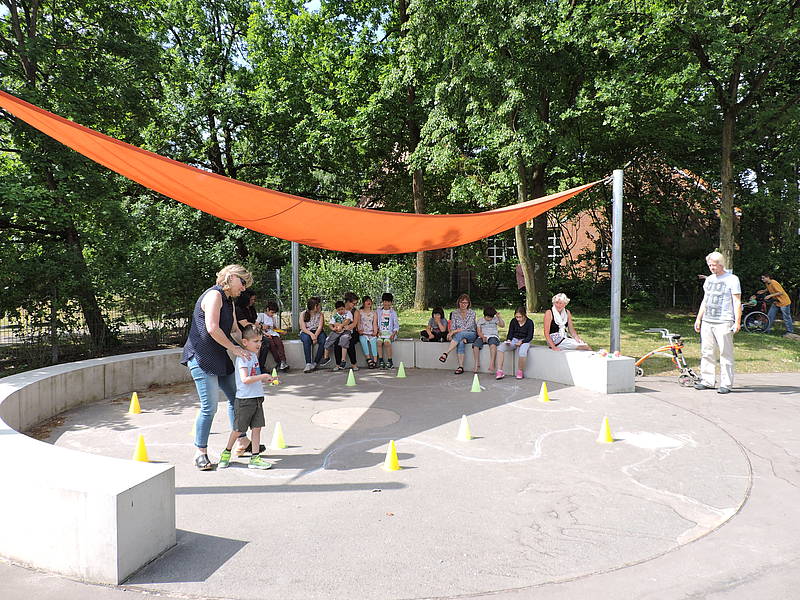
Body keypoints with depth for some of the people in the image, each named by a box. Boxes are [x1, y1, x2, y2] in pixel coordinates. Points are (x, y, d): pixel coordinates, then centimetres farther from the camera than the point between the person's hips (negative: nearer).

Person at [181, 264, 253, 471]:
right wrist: (234, 348, -17)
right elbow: (212, 329, -24)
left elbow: (234, 329, 22)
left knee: (235, 398, 13)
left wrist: (247, 346, 6)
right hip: (202, 358, -10)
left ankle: (242, 442, 26)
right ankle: (200, 453, 7)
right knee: (209, 407, -7)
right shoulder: (214, 295, -14)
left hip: (219, 359, 10)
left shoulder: (229, 301, 18)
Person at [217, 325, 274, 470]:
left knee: (256, 427, 6)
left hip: (257, 398, 8)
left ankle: (255, 458, 11)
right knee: (238, 430, 5)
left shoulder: (253, 355, 13)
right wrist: (263, 376, -22)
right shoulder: (243, 357, -16)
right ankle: (226, 452, 27)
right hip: (244, 400, -8)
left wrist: (265, 380, 8)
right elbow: (245, 379, -25)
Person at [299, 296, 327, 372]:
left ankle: (315, 363, -26)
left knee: (323, 340, -32)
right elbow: (303, 328, -13)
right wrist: (311, 334, -33)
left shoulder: (320, 314, 2)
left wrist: (315, 335, -27)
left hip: (317, 332, 2)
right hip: (306, 332, -2)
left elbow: (320, 326, -9)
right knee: (306, 339, -37)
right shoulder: (303, 314, -5)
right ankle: (308, 364, -39)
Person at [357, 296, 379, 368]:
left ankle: (375, 360, -37)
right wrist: (359, 330, -12)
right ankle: (368, 359, -34)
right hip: (363, 334, 0)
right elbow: (358, 322, 6)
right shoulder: (359, 312, 14)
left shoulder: (374, 313, 17)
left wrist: (375, 332, -13)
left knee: (373, 340, -34)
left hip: (371, 333, 0)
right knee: (363, 340, -35)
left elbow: (375, 323, 5)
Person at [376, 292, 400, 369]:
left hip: (389, 333, -1)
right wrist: (378, 330, -4)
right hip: (380, 332, 1)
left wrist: (394, 334, -9)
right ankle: (381, 361, -24)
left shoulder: (393, 313, 10)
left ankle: (390, 362, -22)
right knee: (379, 342, -30)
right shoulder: (378, 311, 14)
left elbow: (396, 325, 7)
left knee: (387, 342, -31)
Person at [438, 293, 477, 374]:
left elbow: (467, 327, -16)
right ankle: (461, 367, -37)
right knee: (461, 342, -36)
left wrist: (454, 331, -25)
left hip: (471, 335, -2)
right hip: (459, 335, 2)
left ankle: (445, 353, -40)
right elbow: (452, 327, 0)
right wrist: (451, 333, -23)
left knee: (460, 334, -36)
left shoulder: (472, 313, -7)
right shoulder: (455, 313, 3)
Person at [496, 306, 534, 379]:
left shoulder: (529, 322, -5)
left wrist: (521, 342, -22)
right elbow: (510, 333, 7)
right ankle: (500, 371, -24)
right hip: (514, 340, 4)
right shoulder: (513, 321, 5)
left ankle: (520, 371, -14)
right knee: (501, 347, -25)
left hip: (524, 341, -3)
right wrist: (508, 340, -15)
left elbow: (530, 336, -7)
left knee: (522, 352, -38)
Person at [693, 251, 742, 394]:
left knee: (725, 354, -4)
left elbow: (737, 302, -5)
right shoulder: (709, 279, 18)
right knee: (707, 353, 7)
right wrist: (698, 319, 19)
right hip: (707, 322, 6)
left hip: (723, 323, -6)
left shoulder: (732, 279, -1)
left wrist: (737, 322, -14)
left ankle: (726, 384, 0)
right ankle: (707, 381, 13)